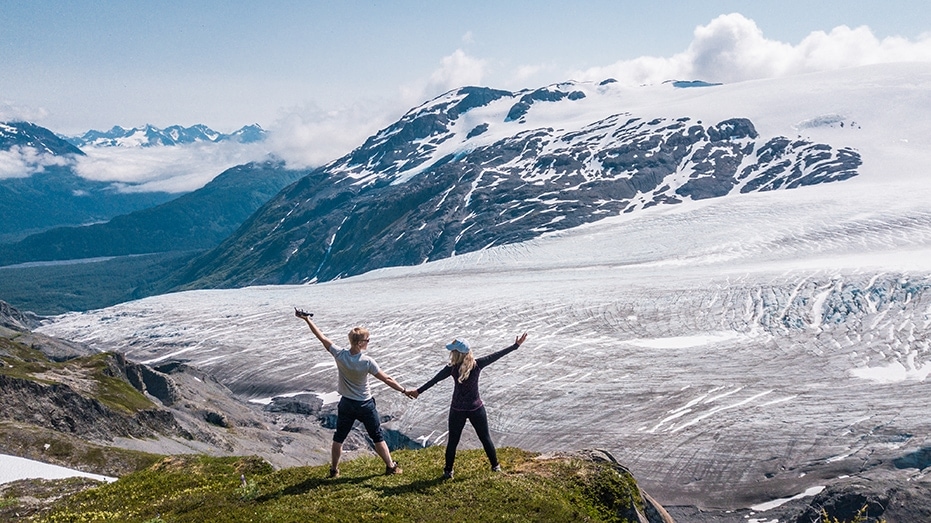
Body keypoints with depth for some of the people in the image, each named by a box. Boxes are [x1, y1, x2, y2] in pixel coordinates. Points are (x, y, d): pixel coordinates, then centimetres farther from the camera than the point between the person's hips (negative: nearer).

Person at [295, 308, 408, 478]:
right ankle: (391, 467, 21)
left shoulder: (339, 355, -16)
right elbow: (387, 379, -15)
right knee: (377, 437, 12)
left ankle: (334, 470, 26)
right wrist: (404, 390, -3)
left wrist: (307, 319, 0)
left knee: (339, 438, 16)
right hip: (365, 405, -3)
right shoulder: (367, 362, -22)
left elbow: (322, 337, -8)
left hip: (346, 404, 3)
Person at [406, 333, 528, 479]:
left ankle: (448, 471, 18)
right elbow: (497, 355, -6)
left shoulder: (452, 368, -16)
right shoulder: (477, 364, -13)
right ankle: (495, 466, 26)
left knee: (452, 441, 12)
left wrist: (418, 391, -2)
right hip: (476, 408, 1)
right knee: (485, 438, 17)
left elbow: (434, 380, -10)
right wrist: (516, 345, 1)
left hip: (457, 410, -1)